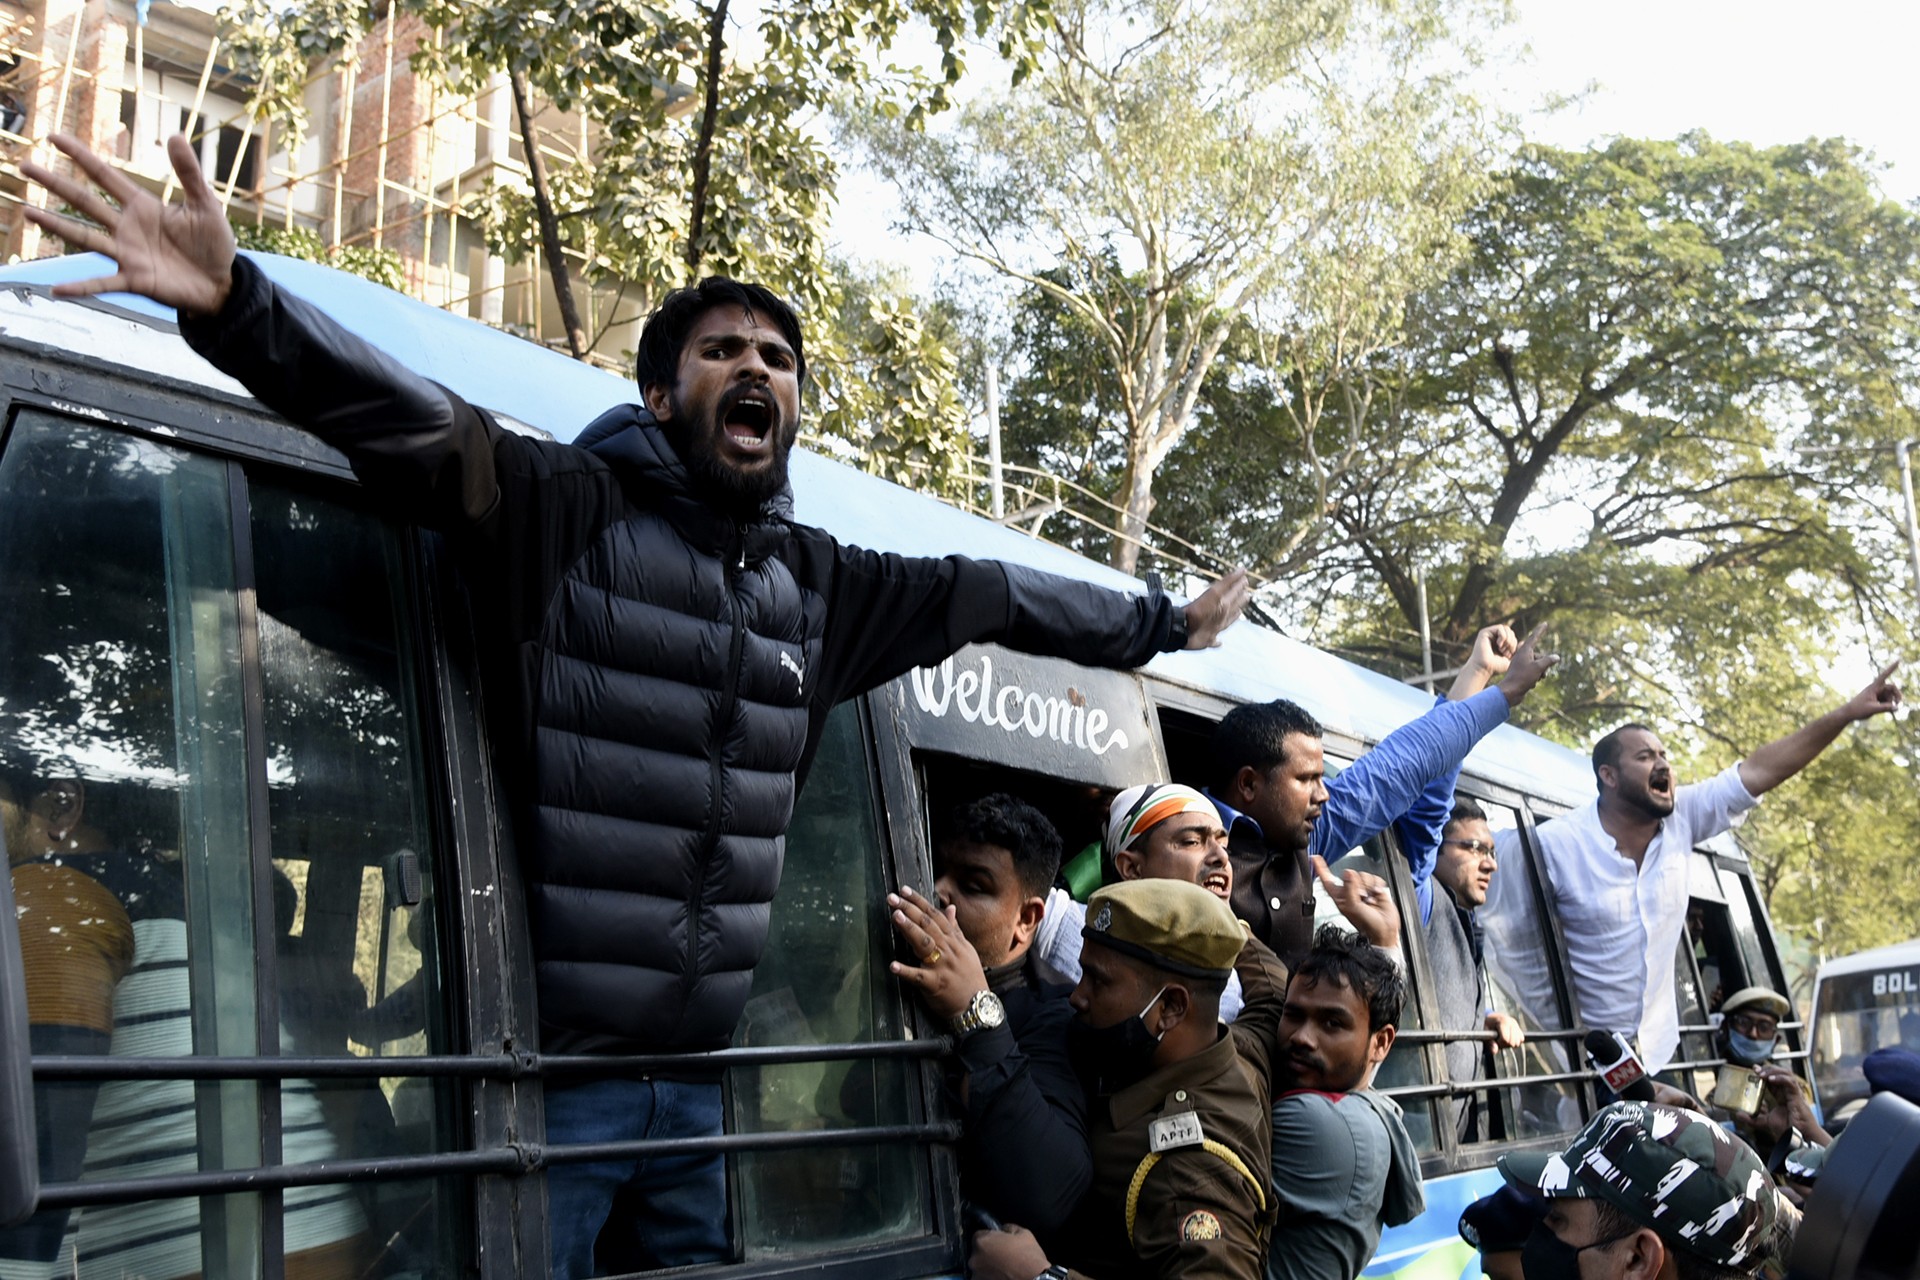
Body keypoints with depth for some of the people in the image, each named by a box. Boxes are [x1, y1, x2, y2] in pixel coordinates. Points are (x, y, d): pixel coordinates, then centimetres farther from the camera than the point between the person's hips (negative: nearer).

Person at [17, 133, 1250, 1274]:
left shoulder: (816, 579, 11)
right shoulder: (565, 510, -6)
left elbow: (981, 595, 20)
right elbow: (414, 425, -21)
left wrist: (1161, 624, 31)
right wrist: (236, 305, -38)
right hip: (544, 1067, -5)